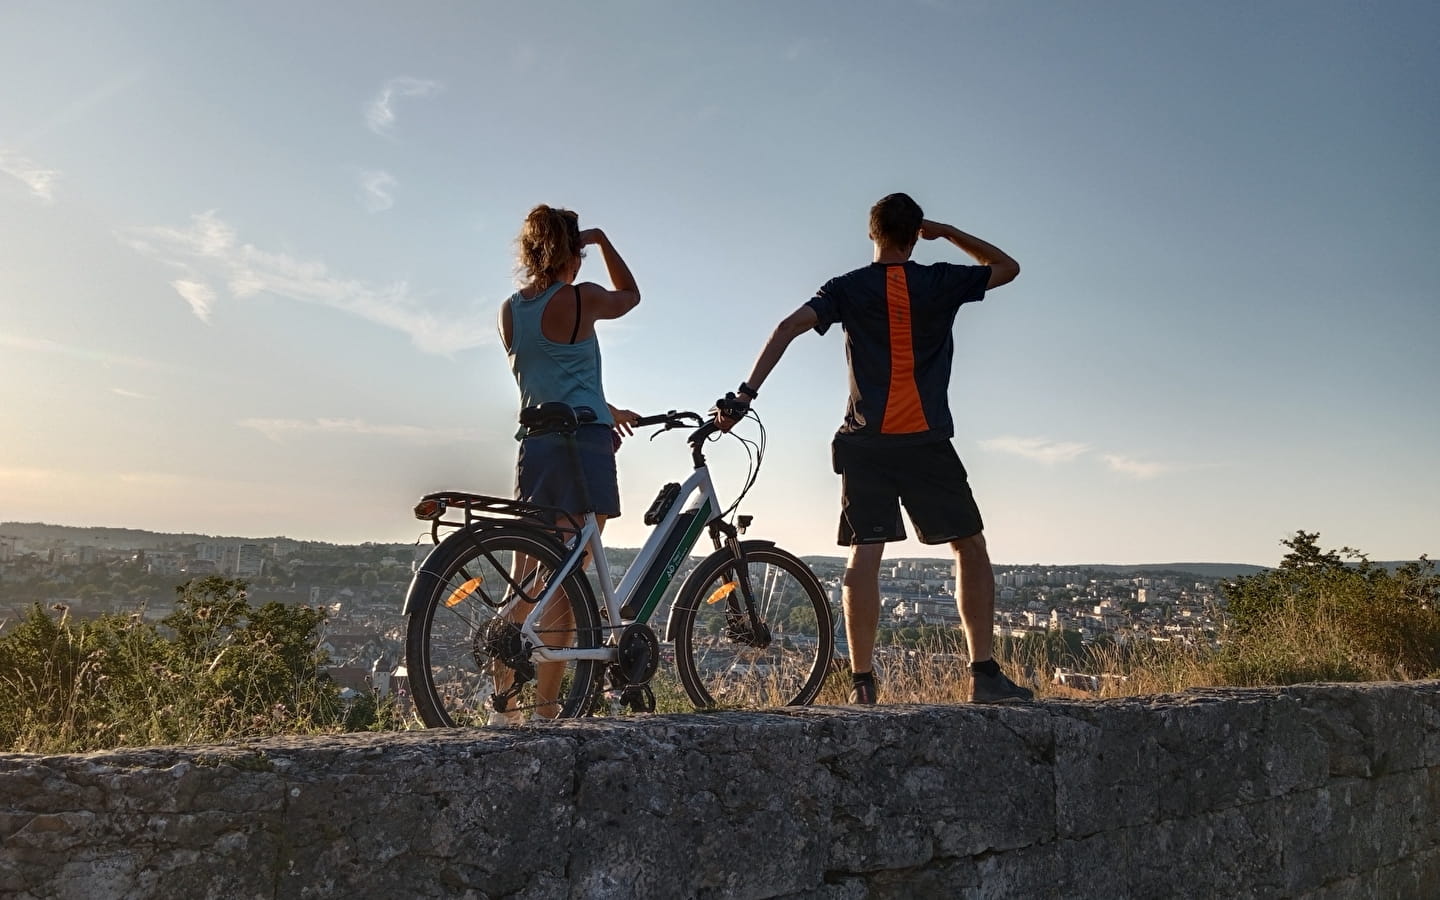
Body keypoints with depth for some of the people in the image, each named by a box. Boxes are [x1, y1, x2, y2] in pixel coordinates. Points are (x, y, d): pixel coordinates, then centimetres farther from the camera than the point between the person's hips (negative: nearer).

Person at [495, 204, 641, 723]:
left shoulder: (510, 310, 11)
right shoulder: (581, 299, -6)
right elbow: (630, 296, 16)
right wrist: (602, 239, 21)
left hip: (535, 442, 6)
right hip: (583, 443, -6)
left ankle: (504, 704, 13)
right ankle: (546, 708, -2)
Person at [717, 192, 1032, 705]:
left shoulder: (849, 288, 5)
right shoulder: (941, 283, 5)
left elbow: (789, 327, -8)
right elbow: (1008, 267, 22)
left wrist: (746, 393, -10)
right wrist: (948, 233, 21)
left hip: (866, 442, 1)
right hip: (928, 441, -1)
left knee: (865, 554, -1)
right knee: (969, 547, 9)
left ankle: (862, 682, -3)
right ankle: (984, 674, 5)